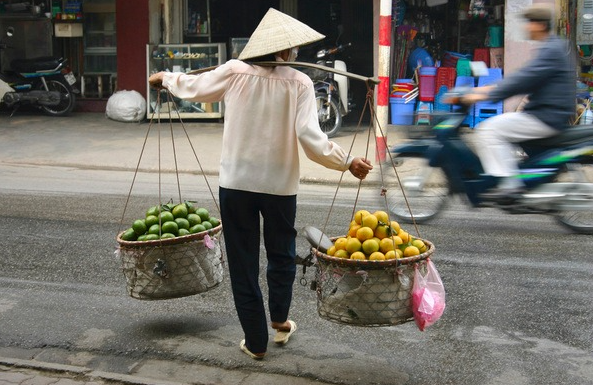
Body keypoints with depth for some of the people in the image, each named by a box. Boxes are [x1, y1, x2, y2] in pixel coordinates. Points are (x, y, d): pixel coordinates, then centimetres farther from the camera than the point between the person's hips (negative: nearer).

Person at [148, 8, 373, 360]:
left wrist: (165, 78, 32)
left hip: (236, 184, 1)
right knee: (282, 254, 24)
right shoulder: (299, 82, -7)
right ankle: (280, 322, 36)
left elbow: (193, 87, 13)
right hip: (281, 184, 0)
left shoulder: (235, 73, -3)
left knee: (244, 263, 10)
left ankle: (256, 342, 17)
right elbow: (311, 138, -16)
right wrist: (348, 163, -6)